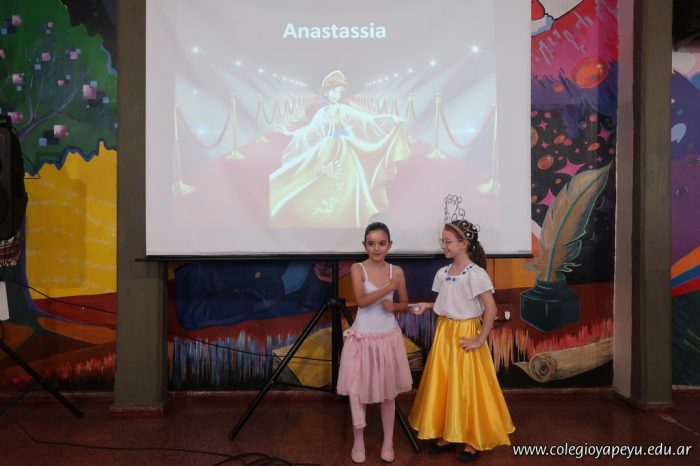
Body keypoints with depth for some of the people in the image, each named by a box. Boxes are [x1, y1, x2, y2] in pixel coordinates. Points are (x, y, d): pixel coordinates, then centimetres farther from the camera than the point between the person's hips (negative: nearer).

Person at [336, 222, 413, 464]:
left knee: (388, 391, 12)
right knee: (357, 390, 3)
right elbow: (361, 301, -21)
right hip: (363, 337, -2)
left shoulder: (396, 271, -1)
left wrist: (394, 306, -12)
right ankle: (358, 441, 23)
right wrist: (389, 287, -24)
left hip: (388, 337, 2)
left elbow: (405, 304, 9)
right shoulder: (357, 269, -9)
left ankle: (388, 442, 29)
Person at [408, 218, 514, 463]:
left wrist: (480, 340, -17)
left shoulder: (476, 274, -18)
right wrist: (427, 305, -3)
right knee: (442, 385, 13)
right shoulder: (442, 273, 3)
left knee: (466, 388, 5)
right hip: (444, 334, 7)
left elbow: (490, 309, -19)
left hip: (465, 335, -7)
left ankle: (472, 441, 23)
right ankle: (446, 435, 28)